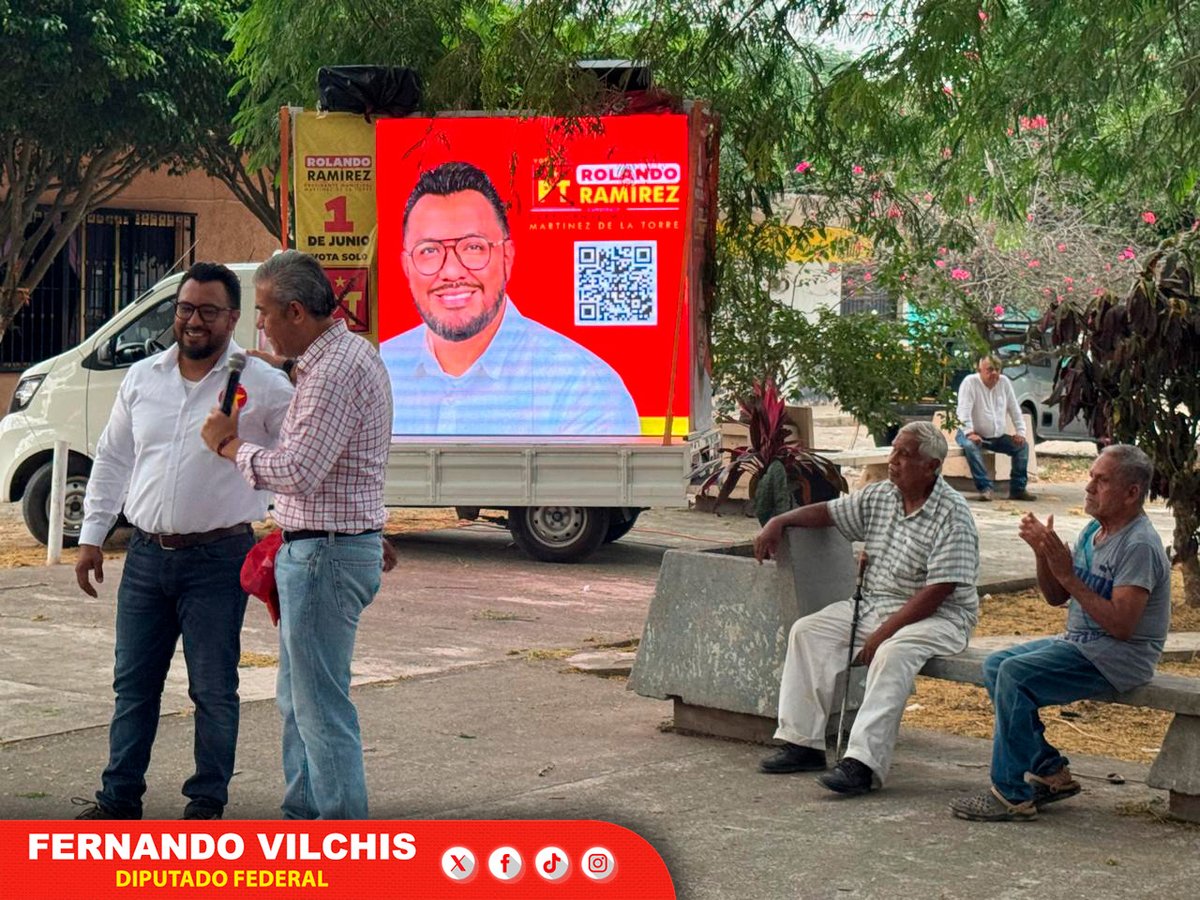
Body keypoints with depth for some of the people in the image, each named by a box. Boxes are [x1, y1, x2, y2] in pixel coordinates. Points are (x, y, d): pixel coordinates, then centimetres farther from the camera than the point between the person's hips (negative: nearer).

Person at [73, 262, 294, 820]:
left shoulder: (261, 386, -6)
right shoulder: (142, 378, 8)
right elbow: (112, 460, 17)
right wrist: (92, 534, 13)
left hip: (217, 559, -4)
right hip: (146, 554, 4)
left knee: (213, 689, 3)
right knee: (133, 684, 11)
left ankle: (207, 801, 15)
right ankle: (119, 796, 21)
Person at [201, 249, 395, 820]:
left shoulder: (337, 369, -20)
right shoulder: (337, 356, 14)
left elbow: (297, 471, -23)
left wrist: (230, 444, -11)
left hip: (327, 556, -11)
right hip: (315, 549, 11)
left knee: (322, 704, -5)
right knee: (296, 697, 18)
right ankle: (303, 814, 27)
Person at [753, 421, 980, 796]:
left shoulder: (952, 514, -16)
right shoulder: (879, 497, 7)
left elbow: (937, 592, -21)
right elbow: (828, 512, 19)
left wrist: (883, 633, -23)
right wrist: (779, 522, 0)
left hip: (937, 616, -8)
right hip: (873, 606, 8)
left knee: (892, 654, -36)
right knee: (808, 631, -7)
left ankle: (863, 762, -42)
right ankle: (803, 743, -9)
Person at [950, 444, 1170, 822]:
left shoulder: (1140, 545, -17)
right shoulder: (1094, 531, 12)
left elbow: (1121, 625, -25)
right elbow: (1056, 597, 14)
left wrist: (1068, 576, -25)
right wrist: (1043, 553, -4)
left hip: (1119, 656, -10)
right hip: (1078, 643, 10)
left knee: (1016, 674, -24)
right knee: (995, 665, 3)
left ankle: (1013, 794, -18)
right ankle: (1050, 772, 5)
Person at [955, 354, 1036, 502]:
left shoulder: (1004, 382, 3)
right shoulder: (970, 382, -13)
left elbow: (1014, 409, 8)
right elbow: (964, 410, -21)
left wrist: (1020, 431, -2)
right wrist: (969, 433, -32)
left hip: (997, 436, 5)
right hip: (975, 435, -5)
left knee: (1023, 445, -11)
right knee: (970, 446, -37)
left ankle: (1017, 489, -8)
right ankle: (985, 488, -36)